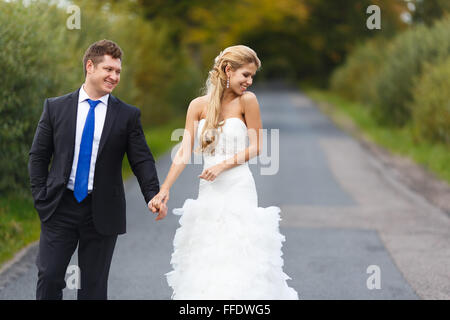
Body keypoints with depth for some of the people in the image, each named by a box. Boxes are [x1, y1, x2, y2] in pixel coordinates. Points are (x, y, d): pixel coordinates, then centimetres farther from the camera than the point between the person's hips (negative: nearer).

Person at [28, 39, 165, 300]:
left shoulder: (128, 115, 1)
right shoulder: (56, 108, 3)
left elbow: (142, 160, -2)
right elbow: (38, 156, 7)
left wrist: (154, 196, -18)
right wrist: (41, 199, -2)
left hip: (102, 213, 0)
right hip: (60, 208, 0)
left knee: (94, 287, 7)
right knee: (49, 278, -1)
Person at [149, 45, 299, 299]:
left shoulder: (247, 100, -4)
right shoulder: (199, 105, 3)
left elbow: (256, 147, -3)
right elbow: (184, 152, 1)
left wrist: (223, 165, -14)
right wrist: (165, 189, -7)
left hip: (239, 189, -3)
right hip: (208, 192, 3)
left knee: (238, 263, -4)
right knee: (206, 260, 8)